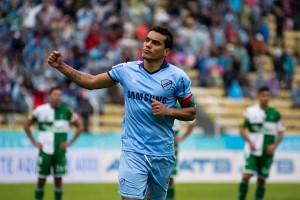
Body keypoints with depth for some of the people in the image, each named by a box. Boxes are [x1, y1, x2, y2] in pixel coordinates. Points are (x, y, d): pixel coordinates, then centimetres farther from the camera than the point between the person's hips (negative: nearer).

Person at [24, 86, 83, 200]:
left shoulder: (66, 111, -1)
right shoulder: (40, 110, -2)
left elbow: (79, 127, 9)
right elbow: (26, 125, 9)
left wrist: (70, 142, 1)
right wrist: (34, 142, 2)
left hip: (60, 151, 1)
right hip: (45, 150, -1)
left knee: (58, 178, 0)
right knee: (42, 178, 2)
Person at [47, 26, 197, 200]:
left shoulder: (178, 77, -6)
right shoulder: (126, 70, -1)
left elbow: (191, 112, 2)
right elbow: (90, 82, 6)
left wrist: (167, 111, -16)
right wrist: (61, 66, -3)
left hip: (162, 154, 0)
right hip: (133, 151, 0)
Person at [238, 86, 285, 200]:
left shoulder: (275, 114, 2)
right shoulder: (251, 112, -1)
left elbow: (281, 132, 9)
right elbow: (242, 129, 3)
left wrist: (274, 145, -6)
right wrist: (250, 142, -10)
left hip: (267, 152, 2)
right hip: (253, 150, -2)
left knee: (261, 180, 7)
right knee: (247, 175, -17)